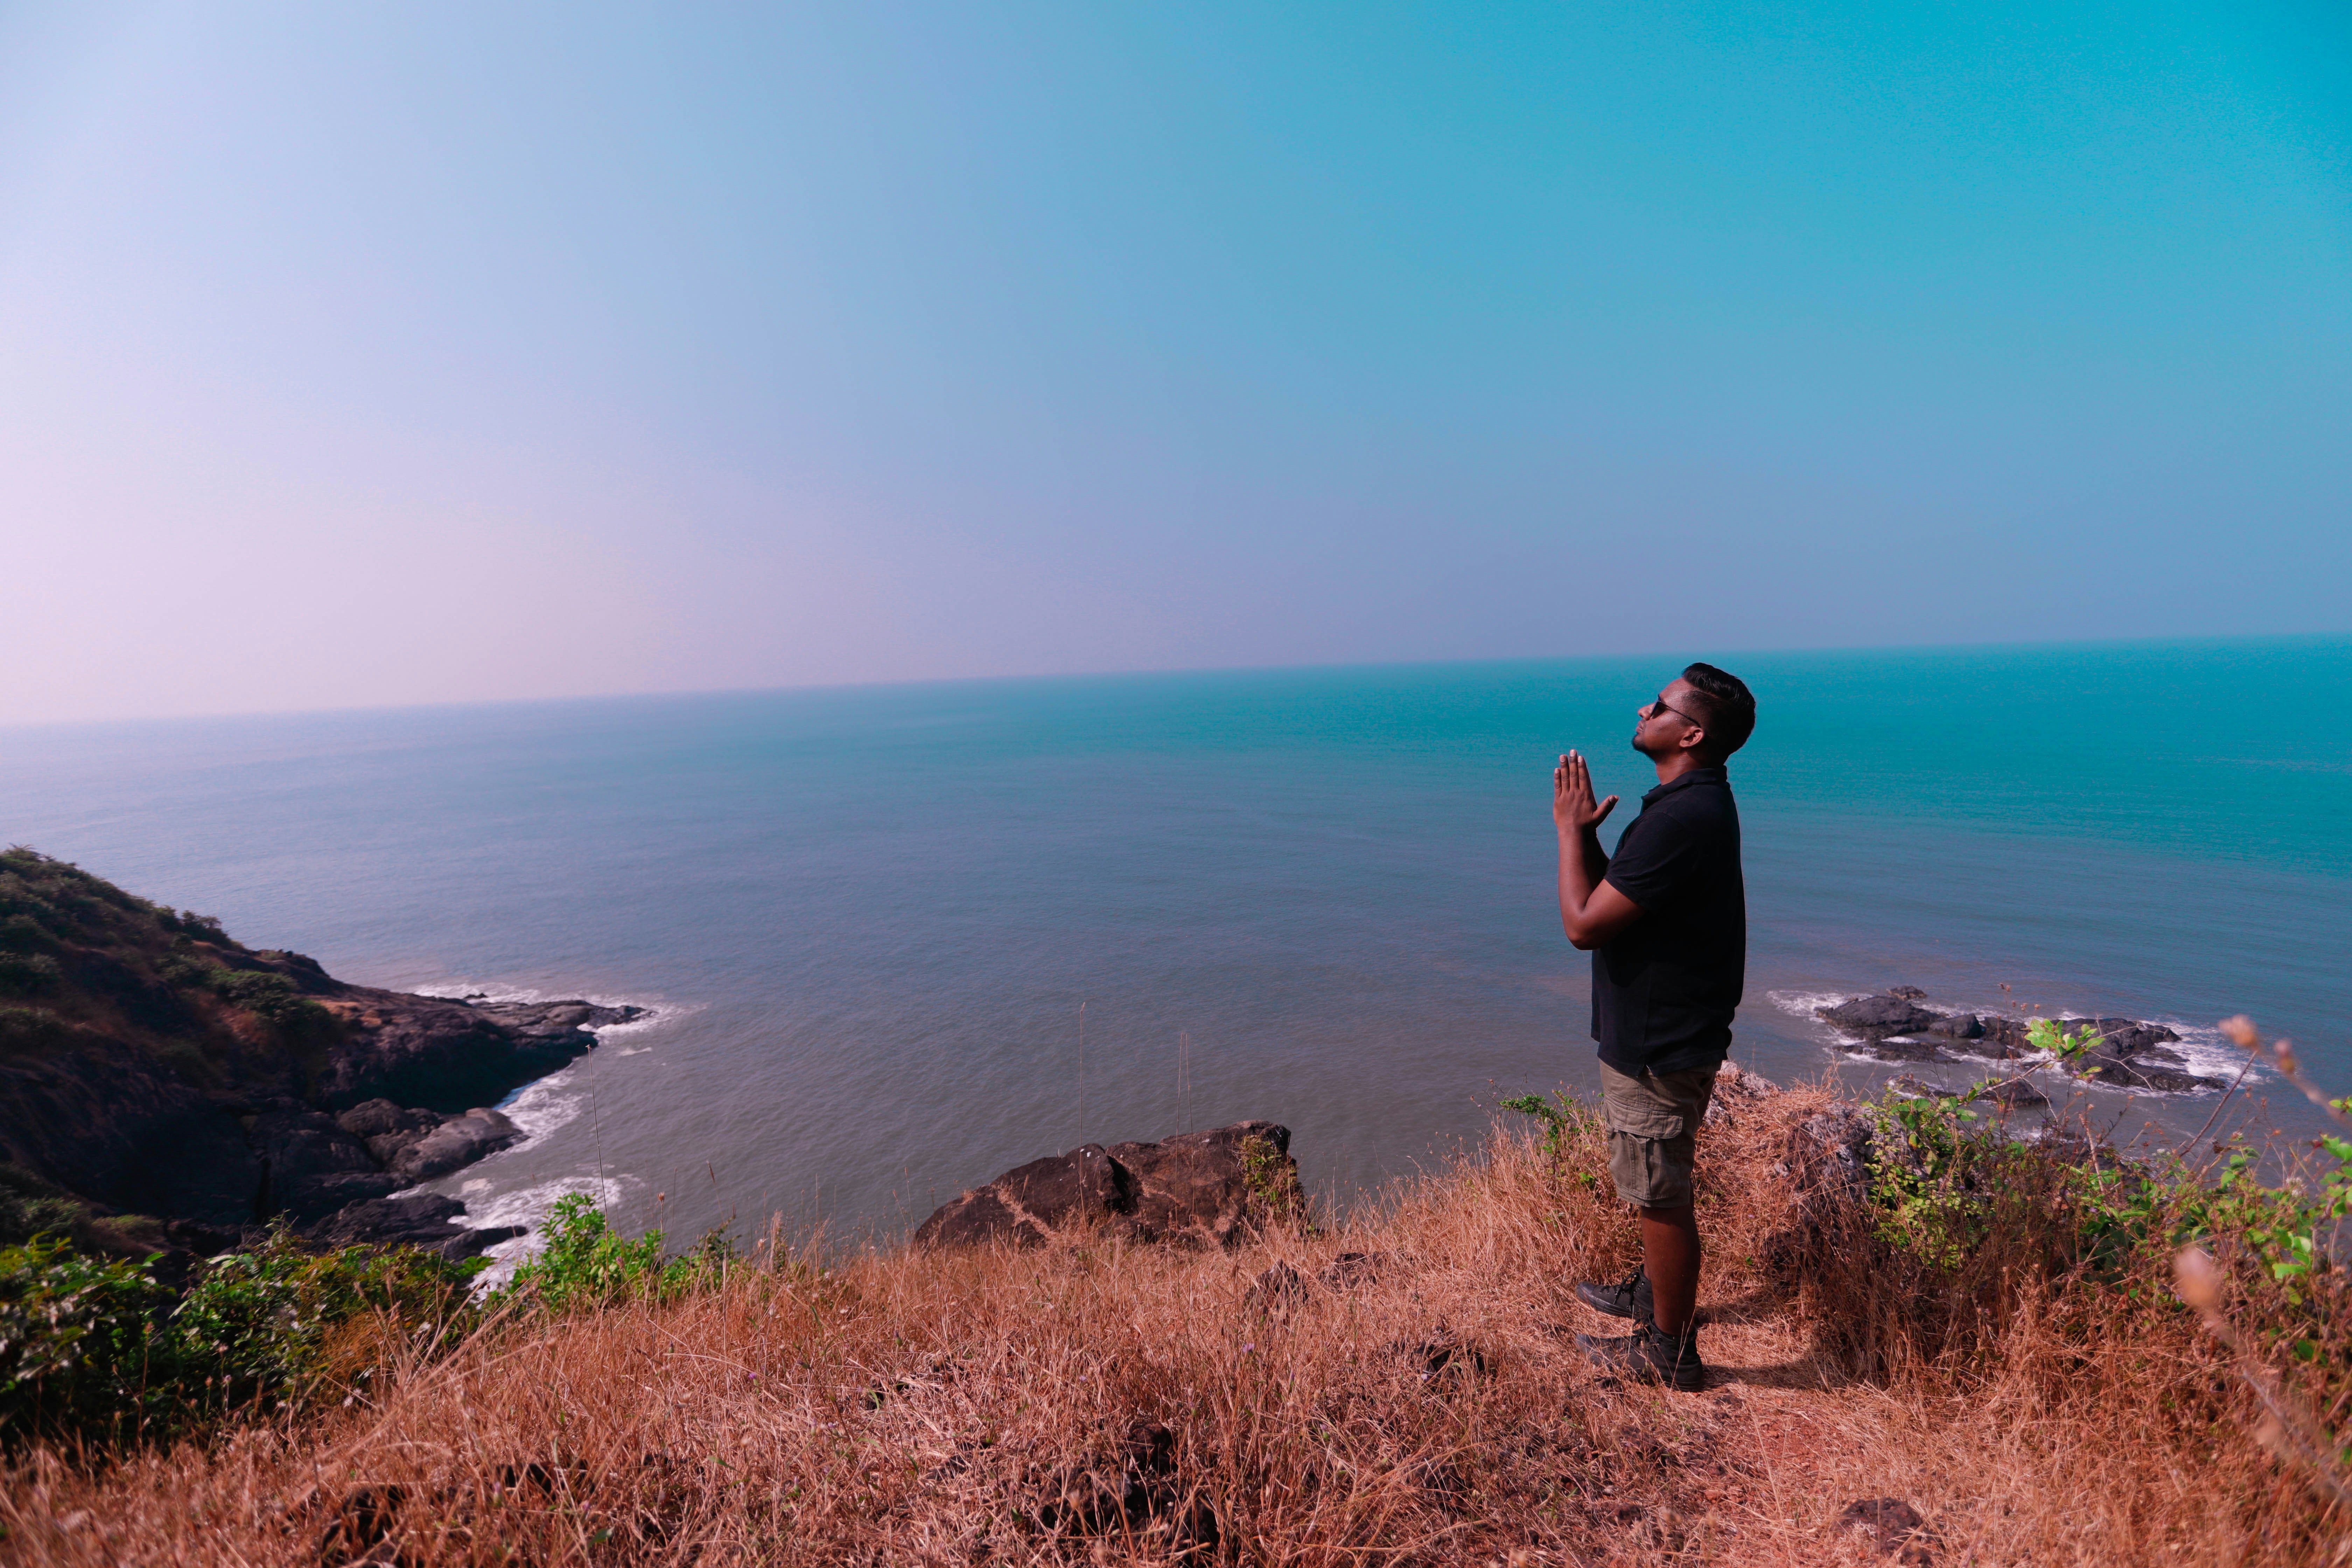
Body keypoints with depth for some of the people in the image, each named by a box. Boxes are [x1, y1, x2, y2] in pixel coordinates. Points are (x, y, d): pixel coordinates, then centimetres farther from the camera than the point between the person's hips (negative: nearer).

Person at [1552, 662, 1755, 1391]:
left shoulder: (1682, 819, -29)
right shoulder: (1697, 801, 7)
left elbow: (1583, 923, -27)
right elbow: (1613, 895, 12)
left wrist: (1572, 830, -15)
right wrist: (1586, 832, -2)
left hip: (1658, 1048, -10)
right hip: (1663, 1031, 11)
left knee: (1661, 1195, 6)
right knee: (1656, 1186, 26)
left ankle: (1670, 1352, 24)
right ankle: (1654, 1291, 46)